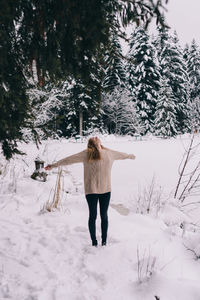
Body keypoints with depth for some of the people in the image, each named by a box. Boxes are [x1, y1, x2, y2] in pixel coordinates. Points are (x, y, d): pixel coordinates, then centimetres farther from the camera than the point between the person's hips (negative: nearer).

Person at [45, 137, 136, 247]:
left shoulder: (109, 153, 10)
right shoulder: (87, 153, -3)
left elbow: (120, 154, 30)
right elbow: (69, 159, -2)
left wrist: (129, 156, 47)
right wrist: (54, 165, -1)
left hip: (106, 190, 3)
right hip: (91, 190, -3)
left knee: (104, 216, 11)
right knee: (93, 216, 5)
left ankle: (104, 241, 24)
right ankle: (94, 242, 20)